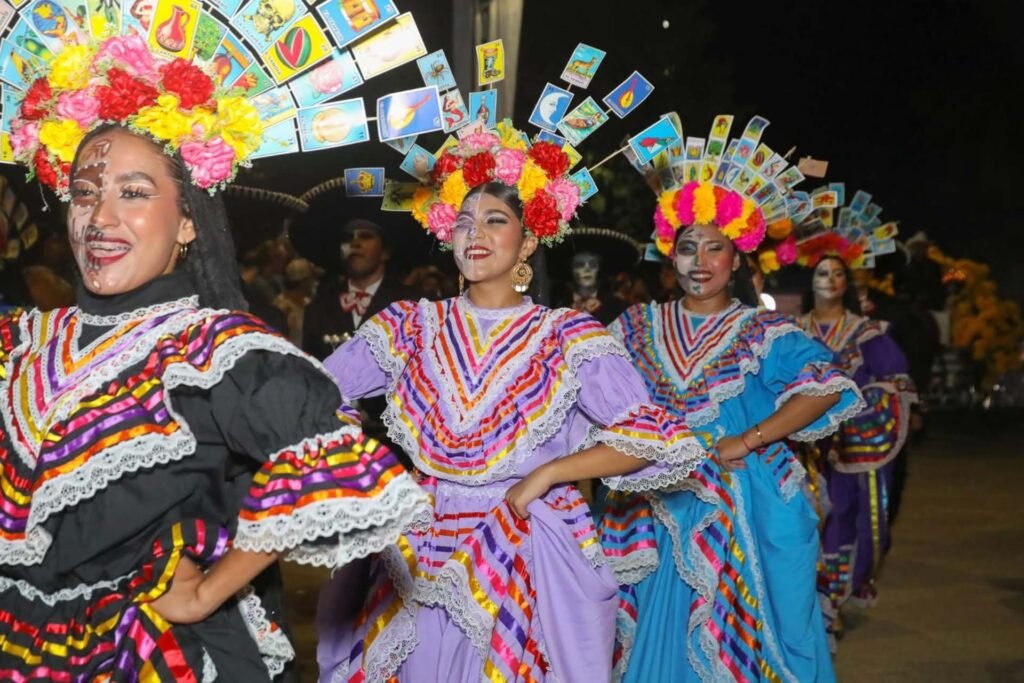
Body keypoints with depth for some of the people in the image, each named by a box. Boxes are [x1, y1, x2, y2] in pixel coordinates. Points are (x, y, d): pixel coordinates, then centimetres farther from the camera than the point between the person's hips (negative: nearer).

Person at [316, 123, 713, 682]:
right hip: (419, 558, 3)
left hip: (531, 559, -2)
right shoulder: (412, 326, 6)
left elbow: (655, 438, -9)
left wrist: (544, 475, -13)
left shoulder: (566, 337, -3)